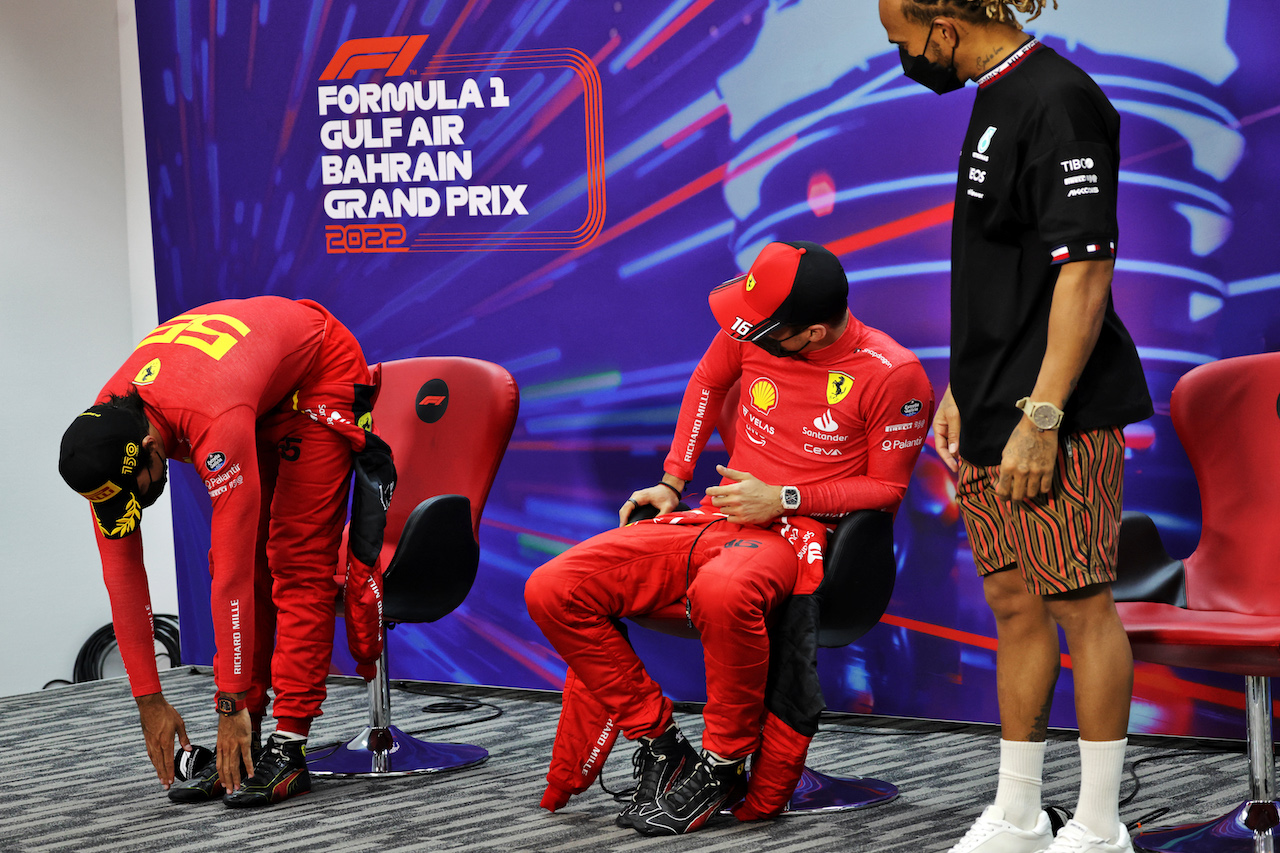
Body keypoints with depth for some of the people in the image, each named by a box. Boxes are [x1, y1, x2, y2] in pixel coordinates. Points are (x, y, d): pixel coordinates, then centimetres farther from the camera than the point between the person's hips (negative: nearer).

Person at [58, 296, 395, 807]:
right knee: (241, 562, -2)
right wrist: (148, 701, -16)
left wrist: (233, 704, -35)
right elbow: (122, 571, -17)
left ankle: (287, 750, -14)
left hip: (321, 376, -6)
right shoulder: (104, 434, -23)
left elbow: (232, 574, -40)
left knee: (297, 560, -14)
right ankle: (237, 751, 1)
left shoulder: (217, 424, -44)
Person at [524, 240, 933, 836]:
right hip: (714, 518, 6)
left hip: (798, 535, -6)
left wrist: (783, 499, -12)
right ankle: (658, 741, -3)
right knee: (552, 590, -13)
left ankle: (721, 766, -21)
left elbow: (887, 487, -2)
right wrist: (671, 483, 18)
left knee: (722, 592, -43)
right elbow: (708, 383, 23)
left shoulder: (894, 374, -11)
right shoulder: (750, 332, 2)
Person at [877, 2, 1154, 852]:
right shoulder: (996, 99, 14)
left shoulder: (1059, 102, -16)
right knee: (1014, 607, 14)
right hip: (997, 411, 10)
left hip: (1061, 417, -10)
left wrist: (1041, 416, -22)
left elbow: (1085, 270, -21)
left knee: (1081, 608, -1)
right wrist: (962, 388, 21)